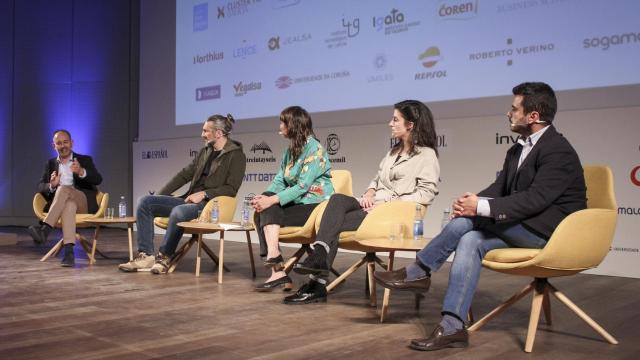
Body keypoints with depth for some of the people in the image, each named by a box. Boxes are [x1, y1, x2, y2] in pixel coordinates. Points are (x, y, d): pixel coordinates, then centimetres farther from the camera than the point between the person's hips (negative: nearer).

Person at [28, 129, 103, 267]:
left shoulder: (85, 160, 14)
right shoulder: (50, 163, 22)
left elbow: (98, 180, -4)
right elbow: (40, 186, 11)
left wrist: (81, 172, -25)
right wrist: (51, 185, -14)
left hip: (84, 203, -1)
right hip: (57, 203, 1)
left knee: (64, 189, -34)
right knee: (69, 204, -38)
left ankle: (44, 228, -46)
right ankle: (69, 250, -54)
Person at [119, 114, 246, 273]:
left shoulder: (236, 156, -3)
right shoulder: (204, 151, 19)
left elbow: (231, 189, -11)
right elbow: (185, 174, 18)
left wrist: (204, 194, -18)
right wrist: (159, 195, 11)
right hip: (189, 200, 8)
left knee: (178, 211, -38)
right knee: (145, 202, -6)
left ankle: (164, 257, -17)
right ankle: (146, 256, -11)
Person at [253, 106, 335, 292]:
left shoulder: (315, 149, -11)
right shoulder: (291, 150, 15)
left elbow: (303, 186, -20)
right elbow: (279, 181, 7)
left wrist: (272, 200, -27)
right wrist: (264, 197, -13)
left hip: (315, 205, -7)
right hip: (297, 203, 7)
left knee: (269, 211, -23)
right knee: (262, 212, -17)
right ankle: (277, 271, -27)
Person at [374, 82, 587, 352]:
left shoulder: (559, 151, -14)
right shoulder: (517, 150, 15)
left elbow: (536, 199, -25)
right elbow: (499, 188, 9)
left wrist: (482, 207, -27)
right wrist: (471, 202, -13)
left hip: (546, 231, -8)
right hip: (521, 228, 8)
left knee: (467, 220, -23)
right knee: (470, 241, -18)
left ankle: (418, 271, -8)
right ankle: (452, 328, -23)